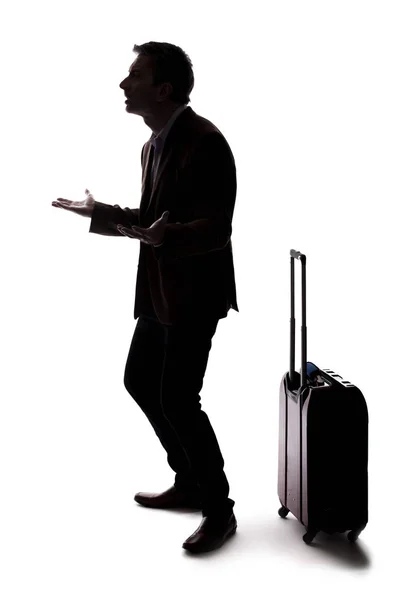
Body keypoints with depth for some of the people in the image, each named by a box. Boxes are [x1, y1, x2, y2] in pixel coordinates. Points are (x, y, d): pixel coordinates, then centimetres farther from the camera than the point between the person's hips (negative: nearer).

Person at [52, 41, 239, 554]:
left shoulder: (204, 142, -19)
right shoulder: (154, 143, 11)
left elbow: (214, 229, -24)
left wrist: (163, 237, -40)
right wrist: (100, 213, 20)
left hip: (193, 294, -10)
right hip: (160, 291, 10)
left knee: (177, 398, -7)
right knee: (140, 382, 16)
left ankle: (219, 509, 10)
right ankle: (189, 483, 31)